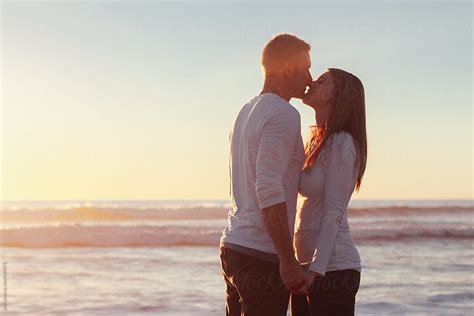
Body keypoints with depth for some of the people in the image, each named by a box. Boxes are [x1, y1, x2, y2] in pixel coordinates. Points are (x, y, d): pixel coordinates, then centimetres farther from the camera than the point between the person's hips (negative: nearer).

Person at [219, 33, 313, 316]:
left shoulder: (246, 112, 17)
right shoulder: (283, 114, -13)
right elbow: (269, 189, -23)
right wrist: (288, 260, -21)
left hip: (233, 245, 9)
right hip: (262, 253, -9)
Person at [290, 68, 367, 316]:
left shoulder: (341, 144, -12)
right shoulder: (317, 142, 13)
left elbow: (334, 213, -17)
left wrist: (316, 269, -21)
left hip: (332, 268, -8)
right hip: (307, 265, 8)